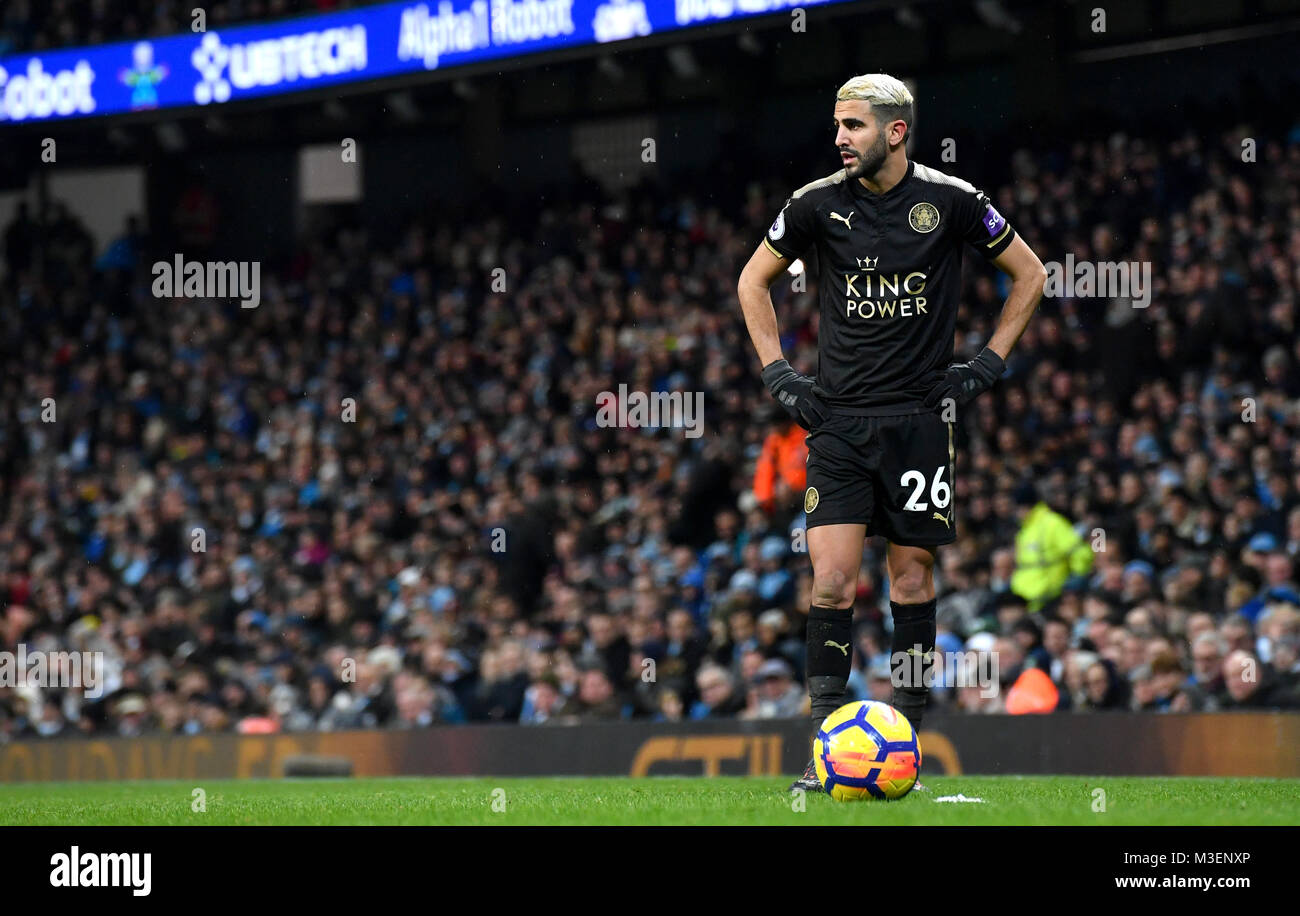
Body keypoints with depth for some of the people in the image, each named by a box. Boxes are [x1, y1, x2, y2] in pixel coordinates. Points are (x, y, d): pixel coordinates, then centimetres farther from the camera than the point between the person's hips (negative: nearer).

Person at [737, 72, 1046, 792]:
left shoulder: (951, 202, -2)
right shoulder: (818, 204, 1)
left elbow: (1030, 274, 11)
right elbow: (753, 280, 16)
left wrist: (988, 365, 5)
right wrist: (777, 373, 8)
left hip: (920, 416, 0)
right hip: (837, 418, 0)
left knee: (912, 577, 3)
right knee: (832, 578, -10)